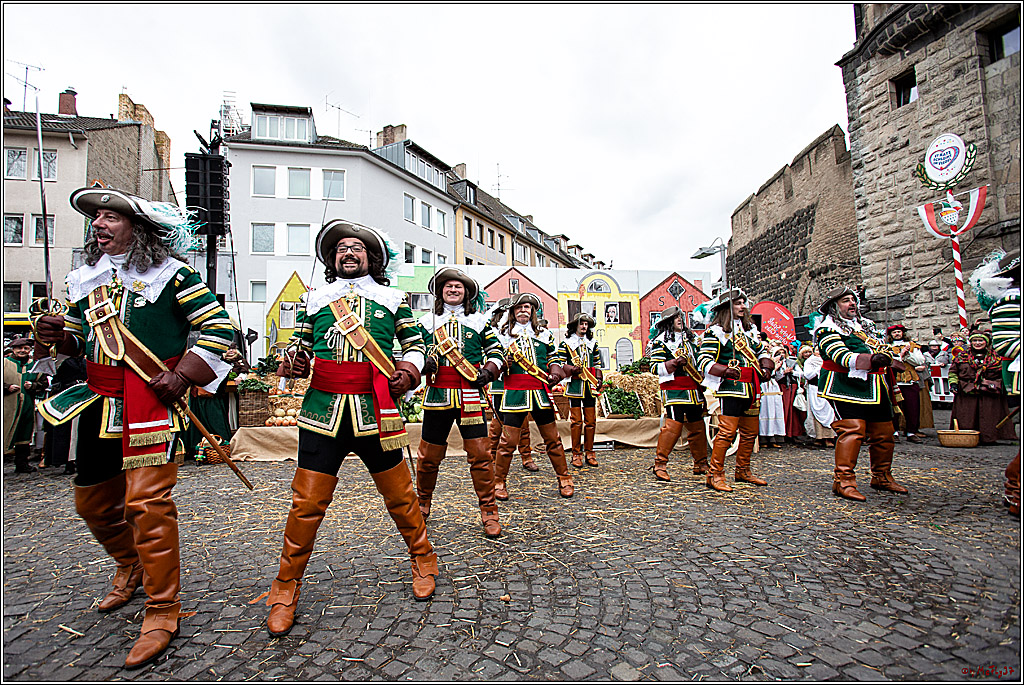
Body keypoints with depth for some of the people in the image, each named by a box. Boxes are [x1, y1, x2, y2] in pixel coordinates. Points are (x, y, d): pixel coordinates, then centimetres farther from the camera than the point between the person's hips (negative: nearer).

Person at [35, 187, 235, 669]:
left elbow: (219, 327, -11)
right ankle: (131, 567, 45)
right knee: (92, 501, 18)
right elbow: (79, 337, 25)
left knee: (147, 501, -11)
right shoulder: (86, 279, 14)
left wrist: (181, 375, -19)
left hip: (152, 403, -7)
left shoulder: (172, 275, -7)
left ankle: (162, 612, 4)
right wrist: (59, 335, 1)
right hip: (99, 404, 8)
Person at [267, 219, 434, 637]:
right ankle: (286, 588, 24)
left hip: (375, 410, -1)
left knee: (399, 495, 7)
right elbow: (298, 343, 20)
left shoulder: (392, 298, 13)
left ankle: (423, 560, 31)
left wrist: (409, 371, -4)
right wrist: (292, 362, -2)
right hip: (323, 409, 1)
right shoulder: (315, 298, 16)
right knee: (307, 502, 2)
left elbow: (415, 343, 16)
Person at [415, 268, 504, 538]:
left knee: (480, 453, -4)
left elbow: (496, 351, 16)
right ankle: (422, 504, 30)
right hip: (437, 395, 1)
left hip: (471, 395, 0)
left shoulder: (480, 321, 13)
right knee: (429, 455, 7)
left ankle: (489, 511, 10)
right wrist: (425, 362, -7)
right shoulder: (427, 321, 14)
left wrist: (488, 371, -3)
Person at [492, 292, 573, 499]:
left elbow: (553, 357, 23)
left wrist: (554, 372, 3)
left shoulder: (543, 333, 14)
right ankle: (499, 482, 14)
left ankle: (564, 479, 22)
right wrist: (505, 363, -12)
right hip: (514, 391, -2)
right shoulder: (504, 334, 8)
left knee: (552, 438, 8)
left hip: (540, 390, 2)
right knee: (508, 439, -2)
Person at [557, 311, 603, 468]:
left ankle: (589, 452, 15)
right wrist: (571, 369, -17)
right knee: (576, 420, -3)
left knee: (591, 420, 4)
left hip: (590, 385, 4)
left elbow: (597, 363, 21)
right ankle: (576, 453, 6)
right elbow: (560, 363, 1)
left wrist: (599, 379, 7)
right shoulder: (566, 343, 6)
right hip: (574, 385, -4)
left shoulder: (593, 343, 19)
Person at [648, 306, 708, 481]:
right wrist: (675, 363, -23)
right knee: (673, 425, -14)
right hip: (674, 390, -7)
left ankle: (701, 464, 23)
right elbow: (655, 368, -10)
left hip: (693, 389, 7)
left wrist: (702, 381, 23)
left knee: (697, 426, 10)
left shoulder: (688, 338, 19)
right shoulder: (660, 341, -4)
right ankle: (660, 464, -4)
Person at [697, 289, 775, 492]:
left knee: (750, 432, 14)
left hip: (752, 388, 8)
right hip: (731, 387, -8)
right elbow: (704, 360, -12)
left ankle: (743, 471, 29)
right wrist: (725, 371, -24)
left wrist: (766, 367, 10)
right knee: (727, 431, -12)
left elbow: (762, 351, 29)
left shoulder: (750, 328, 18)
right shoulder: (716, 331, -6)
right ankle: (715, 475, -5)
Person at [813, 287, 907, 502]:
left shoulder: (867, 324, 24)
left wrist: (897, 357, 8)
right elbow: (841, 356, -17)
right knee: (852, 429, -16)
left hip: (876, 387, 8)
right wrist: (872, 359, -29)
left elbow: (882, 348, 29)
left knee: (884, 432, 11)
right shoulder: (828, 328, -3)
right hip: (847, 386, -8)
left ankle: (882, 477, 28)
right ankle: (843, 481, -11)